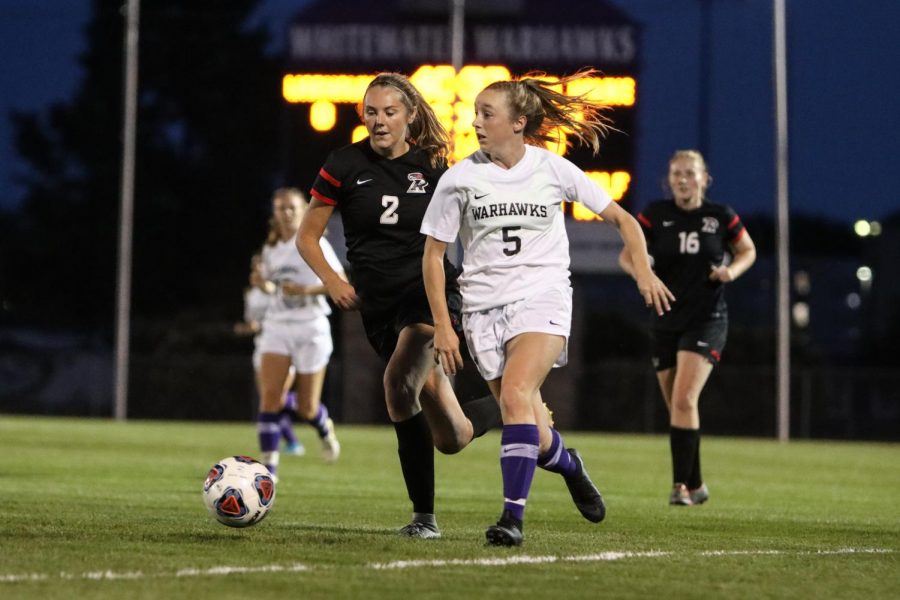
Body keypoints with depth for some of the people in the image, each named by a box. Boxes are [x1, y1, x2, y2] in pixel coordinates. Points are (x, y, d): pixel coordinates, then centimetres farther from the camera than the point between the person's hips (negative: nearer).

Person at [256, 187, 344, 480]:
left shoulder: (315, 244, -6)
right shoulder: (271, 249, 9)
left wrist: (306, 289, -22)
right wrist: (266, 285, 0)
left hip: (311, 328, -3)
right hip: (277, 326, 3)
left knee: (306, 408, 2)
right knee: (270, 397, -15)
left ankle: (325, 428, 39)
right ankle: (268, 468, -13)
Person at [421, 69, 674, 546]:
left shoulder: (553, 170, -1)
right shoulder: (460, 179, -1)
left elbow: (621, 219, 8)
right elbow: (433, 255, 5)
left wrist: (643, 270, -7)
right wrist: (442, 326, 0)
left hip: (543, 299, -2)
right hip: (485, 307, 2)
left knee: (515, 394, -28)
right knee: (534, 437, 3)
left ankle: (513, 515, -27)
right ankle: (569, 465, 38)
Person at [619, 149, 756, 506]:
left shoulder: (721, 217, -3)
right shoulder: (655, 215, -1)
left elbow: (748, 251, 12)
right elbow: (627, 255, 5)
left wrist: (732, 270, -9)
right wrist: (640, 272, -17)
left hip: (706, 320, -3)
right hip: (666, 322, 3)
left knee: (684, 399, -20)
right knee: (676, 406, 9)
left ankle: (681, 484, -18)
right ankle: (696, 485, 25)